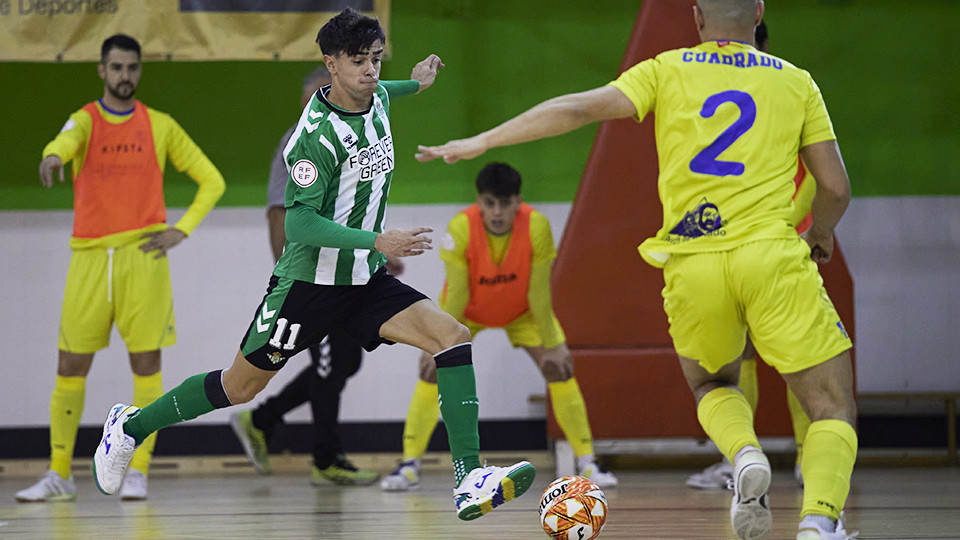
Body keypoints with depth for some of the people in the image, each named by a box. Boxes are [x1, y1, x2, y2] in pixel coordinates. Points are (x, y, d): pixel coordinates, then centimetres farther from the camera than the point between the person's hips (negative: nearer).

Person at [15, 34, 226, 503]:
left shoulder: (160, 126, 8)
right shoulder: (85, 120, 5)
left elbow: (211, 181, 12)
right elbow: (68, 140, -21)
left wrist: (181, 230, -1)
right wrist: (53, 156, -46)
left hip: (143, 256, 0)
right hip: (89, 257, 0)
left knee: (145, 363, -5)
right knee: (70, 367, 2)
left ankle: (138, 472, 1)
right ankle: (59, 474, 11)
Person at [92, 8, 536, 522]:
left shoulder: (376, 98, 1)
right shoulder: (317, 134, -24)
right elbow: (299, 222, -28)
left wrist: (414, 83, 40)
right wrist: (379, 241, -35)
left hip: (365, 281, 6)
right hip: (309, 281, -6)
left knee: (452, 336, -15)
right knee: (240, 386, 7)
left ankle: (469, 480, -21)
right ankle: (130, 427, 30)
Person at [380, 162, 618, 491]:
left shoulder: (536, 226, -32)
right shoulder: (460, 228, -33)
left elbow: (538, 292, -23)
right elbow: (456, 294, -24)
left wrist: (552, 346, -18)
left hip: (522, 311, 1)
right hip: (467, 311, 0)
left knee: (559, 367, -12)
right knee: (433, 369, -15)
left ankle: (587, 464, -1)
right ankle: (410, 465, -4)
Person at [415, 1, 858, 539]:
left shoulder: (666, 71, 11)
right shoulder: (796, 81, 12)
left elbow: (580, 107, -1)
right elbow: (836, 187, 11)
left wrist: (482, 141, 4)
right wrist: (820, 234, 32)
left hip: (691, 264, 1)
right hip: (771, 253, -1)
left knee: (712, 386, 28)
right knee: (833, 409, 7)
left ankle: (745, 455, -4)